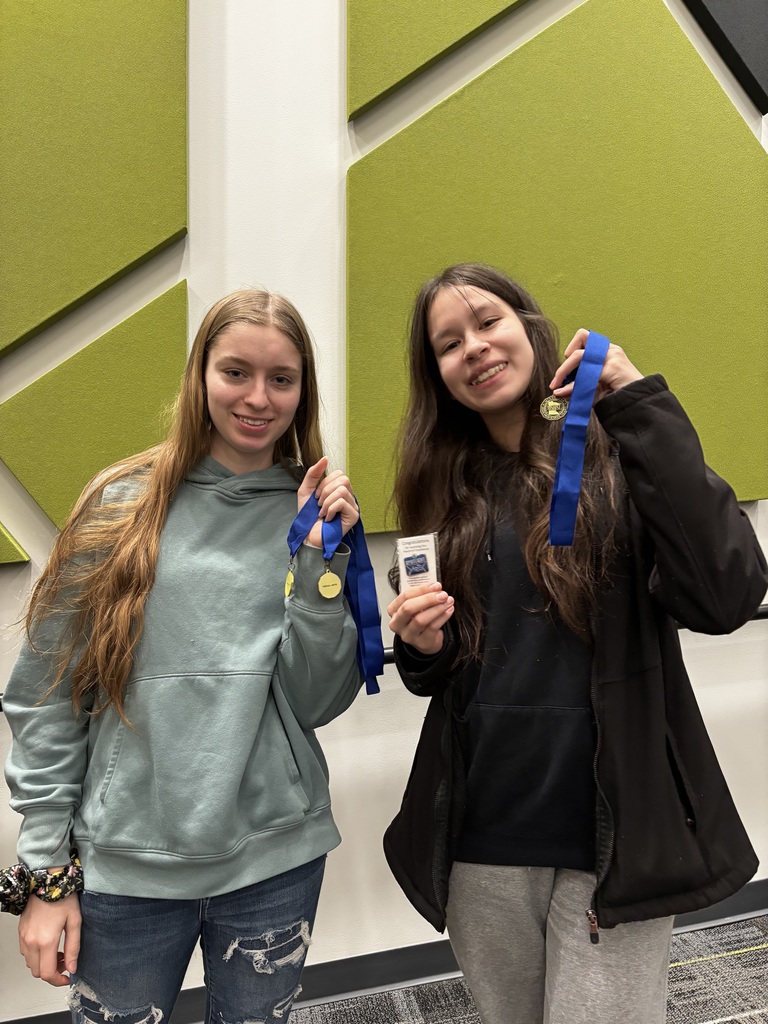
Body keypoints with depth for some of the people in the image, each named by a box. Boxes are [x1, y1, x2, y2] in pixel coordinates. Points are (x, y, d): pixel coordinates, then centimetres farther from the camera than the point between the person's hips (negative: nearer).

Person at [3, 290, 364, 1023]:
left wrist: (322, 561, -15)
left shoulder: (315, 514, 0)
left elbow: (318, 702, -5)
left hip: (276, 860, 2)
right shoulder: (123, 507, -6)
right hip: (125, 864, -1)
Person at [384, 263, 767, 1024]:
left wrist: (640, 404, -22)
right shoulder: (450, 489, 6)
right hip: (480, 839, 4)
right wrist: (422, 647, -10)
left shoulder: (620, 451, -6)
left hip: (615, 834, -4)